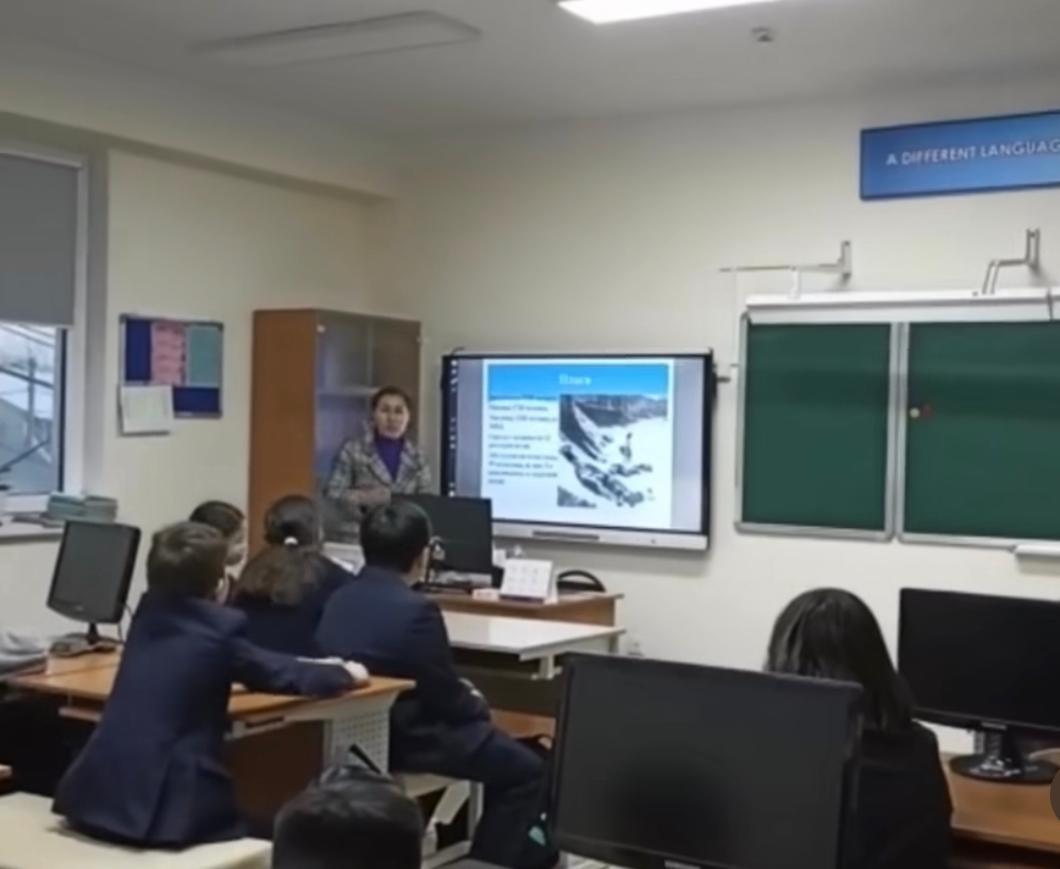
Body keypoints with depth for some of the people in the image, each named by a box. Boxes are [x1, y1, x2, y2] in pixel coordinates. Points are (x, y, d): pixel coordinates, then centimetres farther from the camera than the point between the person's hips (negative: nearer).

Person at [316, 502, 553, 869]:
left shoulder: (338, 599, 3)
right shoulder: (416, 609, -22)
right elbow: (447, 699, -14)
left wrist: (457, 694, 15)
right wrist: (476, 703, 8)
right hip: (406, 740, -9)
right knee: (528, 769, 1)